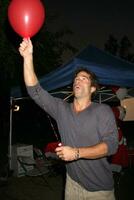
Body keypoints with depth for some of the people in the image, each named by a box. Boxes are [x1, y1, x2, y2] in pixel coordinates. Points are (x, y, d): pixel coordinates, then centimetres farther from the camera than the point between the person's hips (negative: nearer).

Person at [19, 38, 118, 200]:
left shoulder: (103, 111, -10)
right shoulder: (61, 109, 1)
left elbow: (111, 144, -19)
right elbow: (35, 91, -6)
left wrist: (77, 153, -28)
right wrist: (28, 58, -15)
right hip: (73, 183, 4)